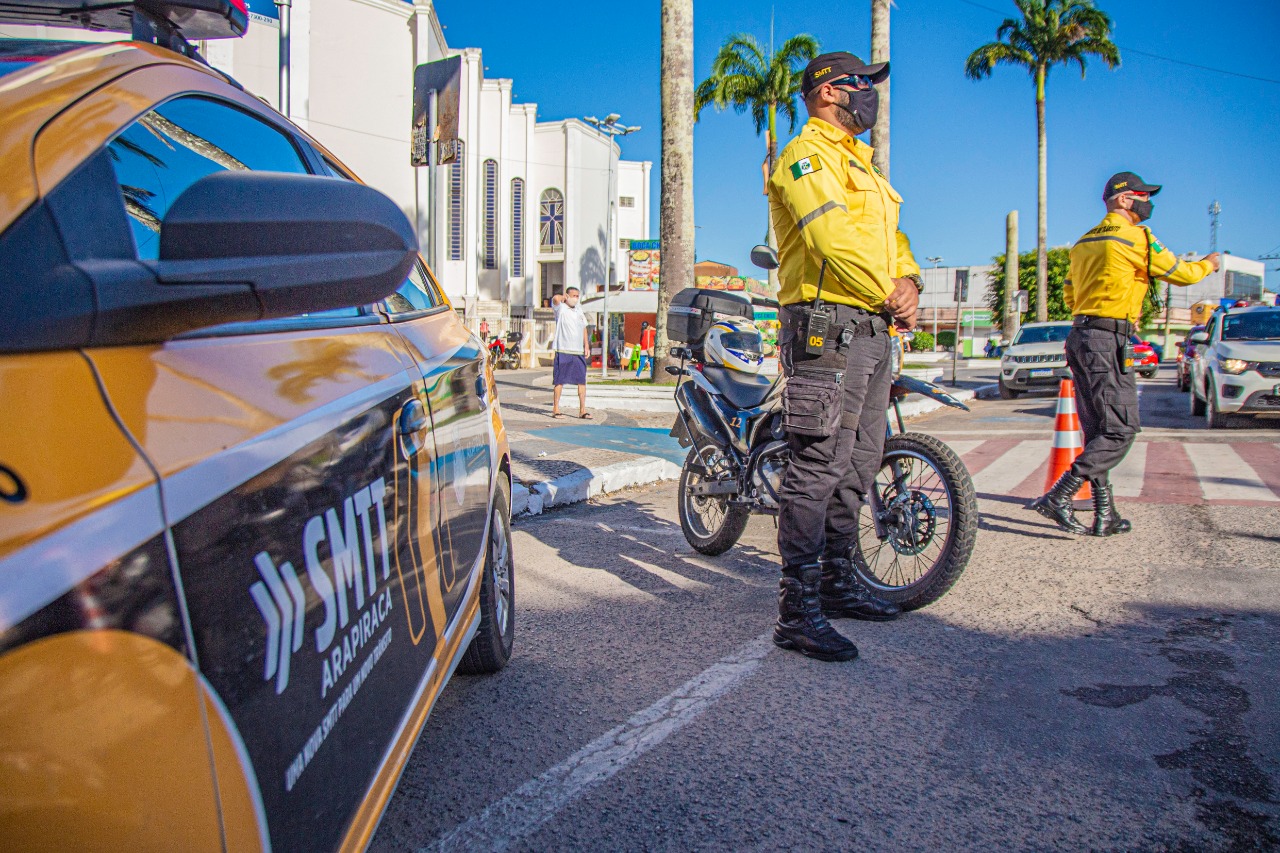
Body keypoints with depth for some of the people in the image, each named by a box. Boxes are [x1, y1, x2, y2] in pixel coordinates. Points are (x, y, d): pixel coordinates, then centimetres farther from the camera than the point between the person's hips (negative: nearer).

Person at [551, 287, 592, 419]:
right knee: (559, 381, -2)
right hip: (563, 351, -6)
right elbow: (556, 298, -25)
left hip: (579, 351, 6)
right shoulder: (560, 308, -3)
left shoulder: (579, 309, 16)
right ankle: (555, 409, 4)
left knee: (582, 381, 4)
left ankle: (582, 410, 9)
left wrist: (586, 345, 15)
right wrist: (563, 297, -3)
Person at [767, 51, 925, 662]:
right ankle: (797, 611, -10)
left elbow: (889, 237, 23)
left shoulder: (858, 162, 28)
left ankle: (840, 583, 26)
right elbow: (834, 237, -18)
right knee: (819, 465, -13)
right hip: (828, 325, -10)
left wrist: (908, 280, 3)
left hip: (872, 332, 10)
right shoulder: (808, 154, -4)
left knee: (858, 464, 14)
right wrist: (889, 297, -12)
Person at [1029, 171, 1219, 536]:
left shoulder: (1084, 241, 19)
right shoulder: (1136, 237, -5)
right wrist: (1208, 264, 23)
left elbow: (1069, 296, 23)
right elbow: (1181, 274, 4)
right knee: (1121, 430, -9)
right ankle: (1058, 498, -18)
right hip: (1109, 341, -9)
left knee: (1098, 431, 9)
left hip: (1081, 337, 9)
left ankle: (1105, 515, 10)